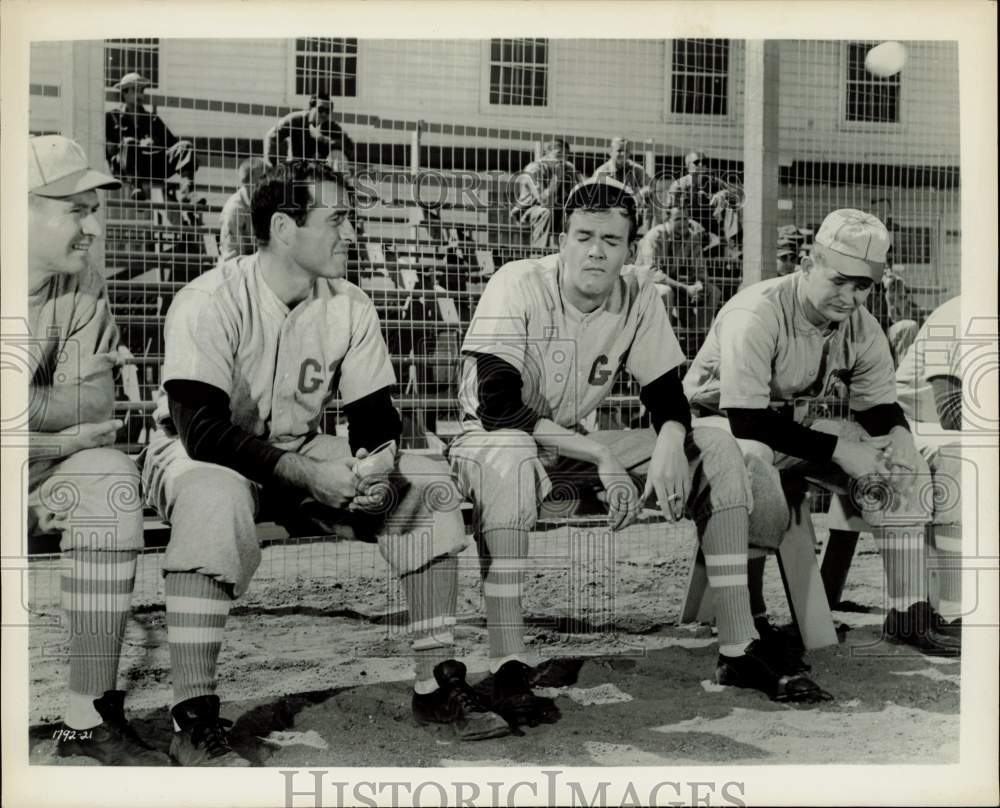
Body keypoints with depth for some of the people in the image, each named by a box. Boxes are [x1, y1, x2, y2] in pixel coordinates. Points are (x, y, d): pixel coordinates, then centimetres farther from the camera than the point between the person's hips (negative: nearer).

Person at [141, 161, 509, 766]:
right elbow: (200, 429, -29)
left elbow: (374, 415, -2)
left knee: (428, 482, -10)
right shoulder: (210, 301, -21)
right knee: (216, 496, -41)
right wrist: (305, 474, -36)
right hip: (194, 460, -6)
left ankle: (438, 683, -5)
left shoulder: (349, 307, -3)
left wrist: (377, 466, -25)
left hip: (301, 456, 6)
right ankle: (194, 721, -34)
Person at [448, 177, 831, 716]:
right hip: (491, 440, -5)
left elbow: (668, 397, 0)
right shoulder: (518, 286, -19)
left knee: (718, 450, -8)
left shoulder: (638, 301, -3)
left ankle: (739, 650, -8)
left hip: (579, 446, 6)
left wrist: (669, 443, -25)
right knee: (510, 459, -43)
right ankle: (507, 667, -39)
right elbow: (496, 408, -26)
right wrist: (601, 458, -29)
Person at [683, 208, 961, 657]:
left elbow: (880, 407, 5)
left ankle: (909, 614, -4)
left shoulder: (862, 328, -5)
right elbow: (747, 420, -32)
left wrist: (898, 437, -20)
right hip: (721, 419, -7)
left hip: (800, 424, 7)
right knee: (748, 460, -41)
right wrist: (838, 450, -32)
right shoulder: (756, 313, -28)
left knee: (898, 465, -9)